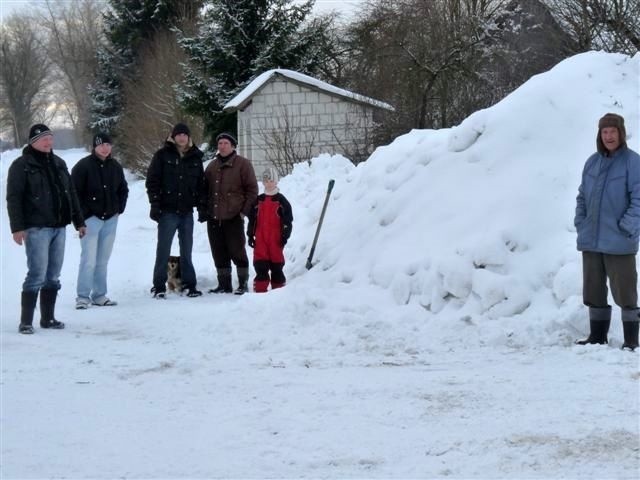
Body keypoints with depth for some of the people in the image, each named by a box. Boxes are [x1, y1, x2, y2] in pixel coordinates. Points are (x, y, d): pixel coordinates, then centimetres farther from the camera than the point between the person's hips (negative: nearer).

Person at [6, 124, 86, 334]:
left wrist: (79, 221, 19)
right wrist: (17, 227, -16)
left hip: (59, 227, 7)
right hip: (36, 228, -6)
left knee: (53, 276, 9)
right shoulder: (22, 165, -5)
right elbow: (13, 198, -9)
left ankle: (48, 318, 18)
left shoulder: (59, 164, 15)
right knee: (37, 274, -11)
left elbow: (71, 194, 21)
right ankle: (26, 321, -5)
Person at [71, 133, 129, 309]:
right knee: (89, 259, -11)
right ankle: (83, 296, -6)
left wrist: (119, 208, 10)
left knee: (103, 260, 9)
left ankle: (99, 295, 16)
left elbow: (123, 189, 22)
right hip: (91, 219, -5)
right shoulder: (83, 166, -8)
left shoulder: (115, 166, 9)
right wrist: (83, 214, -11)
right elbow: (74, 192, -8)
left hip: (110, 219, 5)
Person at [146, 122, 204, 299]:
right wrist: (155, 205, -10)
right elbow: (152, 181, -3)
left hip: (187, 211, 3)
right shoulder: (163, 155, -1)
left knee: (186, 251, 9)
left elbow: (200, 183, 16)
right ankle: (159, 286, 5)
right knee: (163, 250, -1)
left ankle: (189, 284, 15)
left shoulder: (195, 157, 11)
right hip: (168, 211, -3)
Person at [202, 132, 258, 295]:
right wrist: (204, 210, 13)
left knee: (237, 251, -3)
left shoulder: (243, 164, -1)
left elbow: (252, 189, -2)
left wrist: (245, 211, -8)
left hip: (234, 217, -5)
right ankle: (224, 284, 15)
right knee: (219, 253, 7)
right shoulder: (212, 166, 16)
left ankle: (243, 284, 6)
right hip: (213, 219, 5)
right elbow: (205, 190, 24)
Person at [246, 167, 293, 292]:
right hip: (260, 239, 3)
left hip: (276, 239, -3)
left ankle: (278, 289, 11)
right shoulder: (258, 201, 11)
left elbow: (288, 220, -1)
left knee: (276, 264, 3)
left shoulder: (281, 200, 1)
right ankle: (260, 289, -1)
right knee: (260, 265, -2)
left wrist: (285, 236, -6)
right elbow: (252, 220, 14)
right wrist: (250, 235, 8)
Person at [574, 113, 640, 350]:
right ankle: (597, 336, 23)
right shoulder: (592, 162, 9)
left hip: (619, 242, -6)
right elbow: (582, 196, 16)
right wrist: (580, 222, 6)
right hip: (590, 241, 6)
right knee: (593, 290, 12)